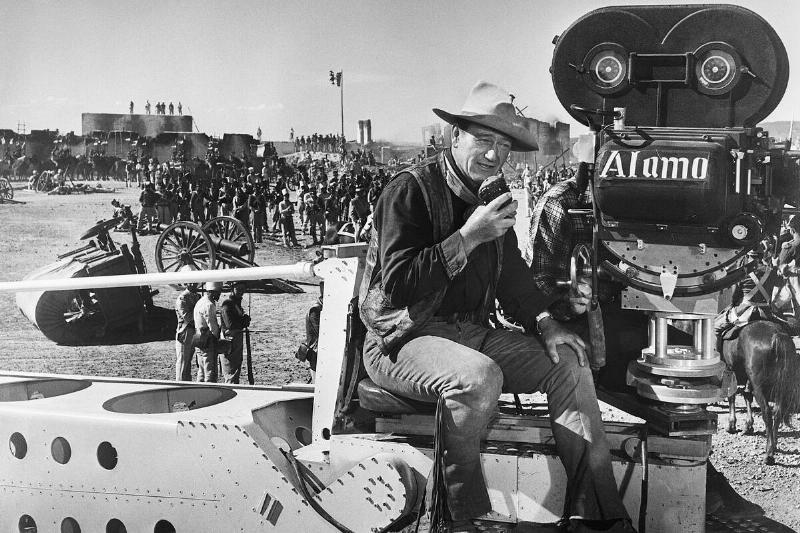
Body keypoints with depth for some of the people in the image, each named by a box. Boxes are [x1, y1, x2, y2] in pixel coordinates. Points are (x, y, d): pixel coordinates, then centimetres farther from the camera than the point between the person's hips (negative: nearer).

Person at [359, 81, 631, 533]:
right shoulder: (409, 192, -13)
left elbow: (511, 271, 22)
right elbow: (397, 286, -24)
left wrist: (545, 323, 4)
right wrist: (468, 237, -26)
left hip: (471, 333, 8)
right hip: (403, 340, -8)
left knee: (568, 360, -6)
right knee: (479, 375, -37)